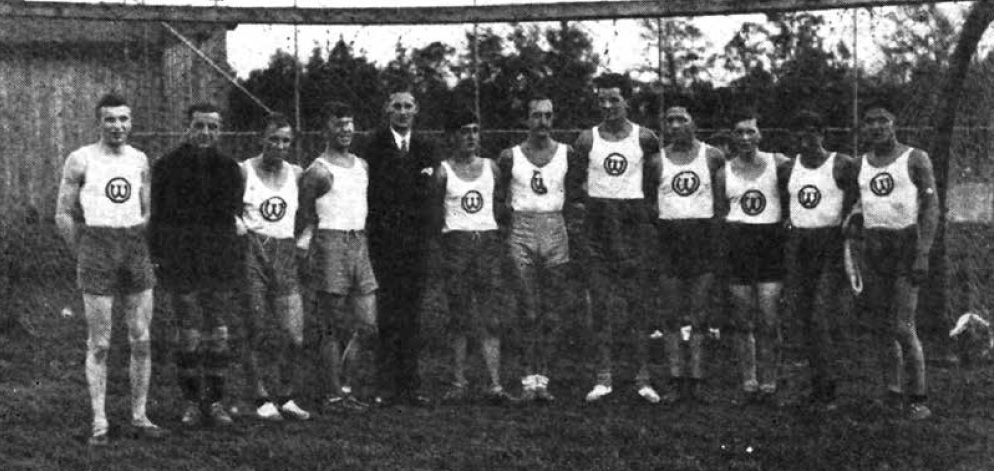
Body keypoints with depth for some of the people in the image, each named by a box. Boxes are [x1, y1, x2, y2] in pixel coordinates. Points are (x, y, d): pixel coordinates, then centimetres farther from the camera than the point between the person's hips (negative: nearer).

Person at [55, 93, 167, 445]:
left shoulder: (140, 161, 10)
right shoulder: (80, 160, -2)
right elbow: (64, 215, -1)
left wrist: (140, 250, 9)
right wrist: (83, 257, -1)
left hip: (136, 251, 4)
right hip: (97, 248, -4)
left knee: (142, 341, 4)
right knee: (99, 345, -2)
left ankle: (139, 416, 14)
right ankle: (99, 423, 4)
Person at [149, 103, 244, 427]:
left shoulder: (229, 168, 10)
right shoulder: (167, 166, 3)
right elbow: (156, 215, 5)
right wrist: (157, 255, -2)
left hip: (220, 263, 2)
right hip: (180, 263, -2)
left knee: (219, 333, 2)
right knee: (189, 334, -3)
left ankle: (215, 400, 11)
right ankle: (191, 401, 7)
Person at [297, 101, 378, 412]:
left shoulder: (362, 166, 15)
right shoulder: (318, 172, -5)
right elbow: (306, 220, -3)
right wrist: (302, 247, -12)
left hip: (360, 244, 7)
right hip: (330, 245, -6)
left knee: (368, 326, 3)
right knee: (334, 327, -2)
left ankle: (354, 388, 15)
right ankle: (334, 395, 4)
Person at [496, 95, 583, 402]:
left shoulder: (566, 154, 6)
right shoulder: (510, 157, 3)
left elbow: (572, 195, 14)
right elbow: (499, 195, 12)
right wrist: (509, 205, -1)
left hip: (555, 230, 1)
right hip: (521, 232, -1)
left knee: (552, 312, 1)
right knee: (529, 311, -4)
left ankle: (543, 377, 6)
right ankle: (529, 379, -2)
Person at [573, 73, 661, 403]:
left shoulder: (643, 138, 1)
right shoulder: (588, 139, 2)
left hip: (632, 218, -1)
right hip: (598, 220, 1)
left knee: (636, 301, -1)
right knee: (602, 302, 1)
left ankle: (643, 378, 3)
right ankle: (604, 377, 5)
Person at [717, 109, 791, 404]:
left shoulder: (779, 164, 1)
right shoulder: (724, 172, 7)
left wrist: (784, 222, -3)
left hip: (771, 242, -2)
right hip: (737, 244, 2)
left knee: (768, 321, -6)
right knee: (742, 321, 3)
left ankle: (768, 383, 3)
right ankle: (749, 383, 12)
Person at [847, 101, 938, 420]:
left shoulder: (915, 159, -2)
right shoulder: (860, 165, 11)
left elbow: (931, 206, -6)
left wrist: (923, 253, -14)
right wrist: (854, 223, -1)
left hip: (907, 244, -5)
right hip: (873, 247, 5)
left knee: (903, 327, -10)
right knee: (882, 328, 4)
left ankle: (918, 399, -2)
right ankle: (893, 394, 12)